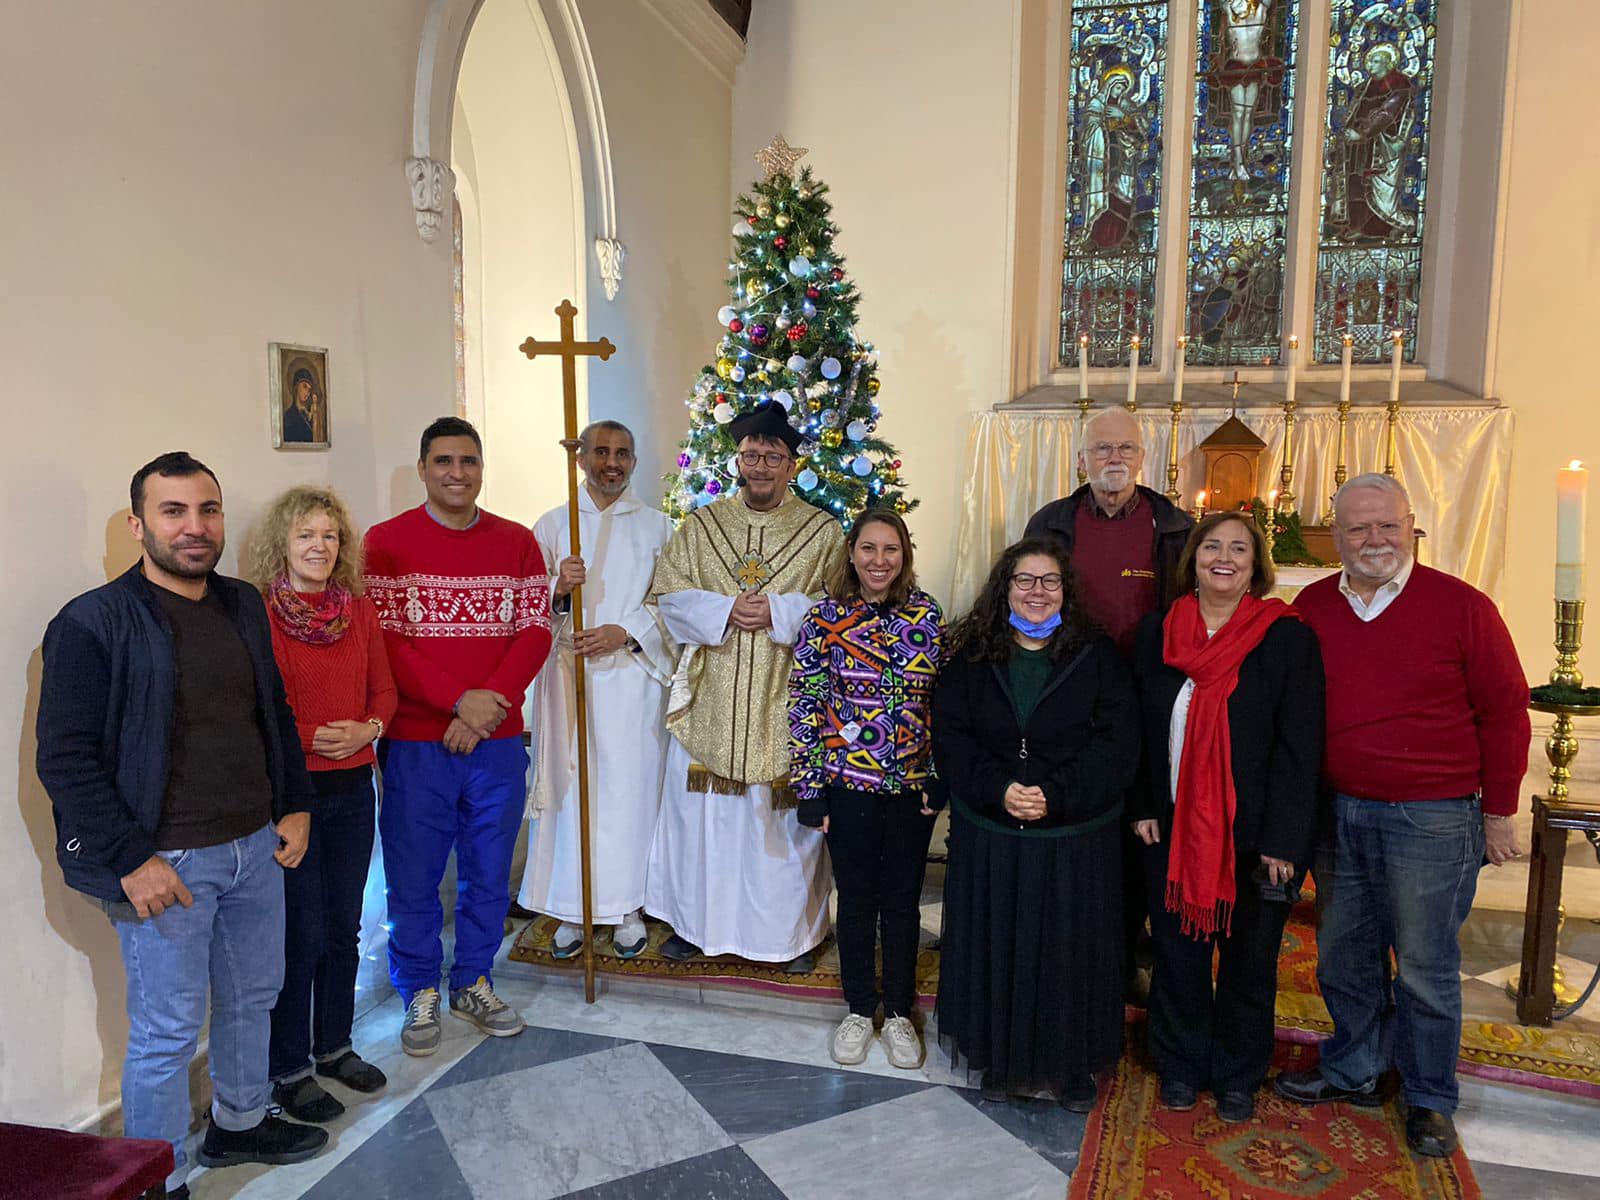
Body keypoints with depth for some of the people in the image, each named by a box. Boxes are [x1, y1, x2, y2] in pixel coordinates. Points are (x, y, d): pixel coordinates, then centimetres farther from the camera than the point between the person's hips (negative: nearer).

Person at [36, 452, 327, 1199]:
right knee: (166, 1033, 6)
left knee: (251, 997, 21)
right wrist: (131, 860, -17)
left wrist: (295, 806, 9)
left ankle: (239, 1123, 43)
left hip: (256, 846, 6)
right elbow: (64, 758, -14)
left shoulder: (243, 606, 7)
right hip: (166, 862, -6)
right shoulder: (93, 624, -13)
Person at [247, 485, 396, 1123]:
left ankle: (335, 1045, 33)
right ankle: (289, 1069, 21)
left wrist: (368, 729, -9)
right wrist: (315, 739, -18)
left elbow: (383, 687, 9)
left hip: (353, 788, 5)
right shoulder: (258, 612, -10)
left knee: (343, 927, 15)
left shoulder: (358, 608, 7)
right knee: (301, 933, 3)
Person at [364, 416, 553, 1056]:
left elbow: (535, 631, 0)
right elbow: (384, 640, -9)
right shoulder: (386, 541, -2)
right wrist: (459, 701, -18)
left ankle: (474, 983, 32)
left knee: (489, 872, 13)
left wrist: (491, 704, -13)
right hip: (416, 742, -2)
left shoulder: (517, 542, 7)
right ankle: (420, 994, 26)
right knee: (414, 877, 7)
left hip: (498, 740, 3)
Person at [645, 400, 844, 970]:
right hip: (710, 700, 2)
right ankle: (695, 919, 28)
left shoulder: (823, 531, 1)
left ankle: (796, 930, 24)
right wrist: (725, 610, -16)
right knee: (701, 810, 10)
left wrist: (777, 612, -18)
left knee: (786, 815, 7)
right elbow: (668, 593, 0)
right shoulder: (700, 526, 8)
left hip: (786, 703, -2)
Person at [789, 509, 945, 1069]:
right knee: (857, 898, 12)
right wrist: (810, 789, -6)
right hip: (848, 786, -1)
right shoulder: (824, 619, -7)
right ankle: (859, 1011, 31)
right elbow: (804, 707, -4)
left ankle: (899, 1012, 31)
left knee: (903, 900, 12)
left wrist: (938, 779, 0)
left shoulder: (928, 615, -2)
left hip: (912, 786, 1)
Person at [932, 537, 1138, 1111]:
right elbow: (950, 740, -2)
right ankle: (1000, 1059, 29)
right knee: (995, 948, 9)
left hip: (1076, 840, -1)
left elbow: (1116, 747, -7)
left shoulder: (1097, 657, -1)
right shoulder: (971, 656, 3)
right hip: (988, 839, 1)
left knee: (1070, 951, 7)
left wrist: (1057, 797, -18)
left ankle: (1073, 1065, 28)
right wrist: (998, 790, -17)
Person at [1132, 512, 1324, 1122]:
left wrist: (1283, 841, -13)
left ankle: (1238, 1076, 32)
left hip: (1253, 836, -2)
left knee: (1248, 958, 12)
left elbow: (1300, 747, -10)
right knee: (1177, 954, 12)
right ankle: (1180, 1066, 32)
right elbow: (1140, 730, 8)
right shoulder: (1157, 632, 3)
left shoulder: (1288, 637, -8)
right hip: (1172, 828, 3)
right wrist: (1142, 808, 1)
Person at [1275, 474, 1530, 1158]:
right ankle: (1352, 1071, 37)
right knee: (1343, 955, 17)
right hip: (1337, 813, 4)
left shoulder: (1462, 607, -8)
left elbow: (1504, 713, -3)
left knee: (1425, 967, 7)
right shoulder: (1311, 609, 3)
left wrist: (1498, 811, -2)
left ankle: (1429, 1100, 27)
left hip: (1431, 819, -4)